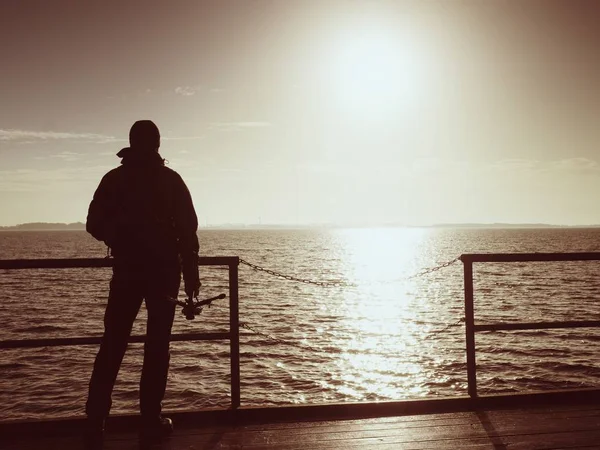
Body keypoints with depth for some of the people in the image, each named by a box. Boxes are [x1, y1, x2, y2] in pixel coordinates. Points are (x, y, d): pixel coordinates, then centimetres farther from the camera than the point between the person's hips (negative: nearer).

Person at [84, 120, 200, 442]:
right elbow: (188, 230, -6)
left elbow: (95, 225, 3)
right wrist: (191, 274, -1)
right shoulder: (170, 179, -1)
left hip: (126, 270, 2)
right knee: (157, 345, 3)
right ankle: (151, 419, 3)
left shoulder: (115, 178, 4)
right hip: (164, 270, -1)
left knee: (113, 343, 8)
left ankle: (96, 418, 4)